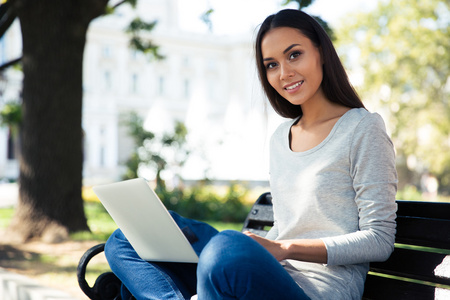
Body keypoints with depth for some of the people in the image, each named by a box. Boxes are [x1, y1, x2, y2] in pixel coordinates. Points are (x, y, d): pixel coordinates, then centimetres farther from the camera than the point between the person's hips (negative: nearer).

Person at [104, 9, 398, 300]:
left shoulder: (363, 128, -2)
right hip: (273, 276, 7)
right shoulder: (280, 138, 19)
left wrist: (285, 249, -16)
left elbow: (380, 239, -6)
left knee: (228, 247, -39)